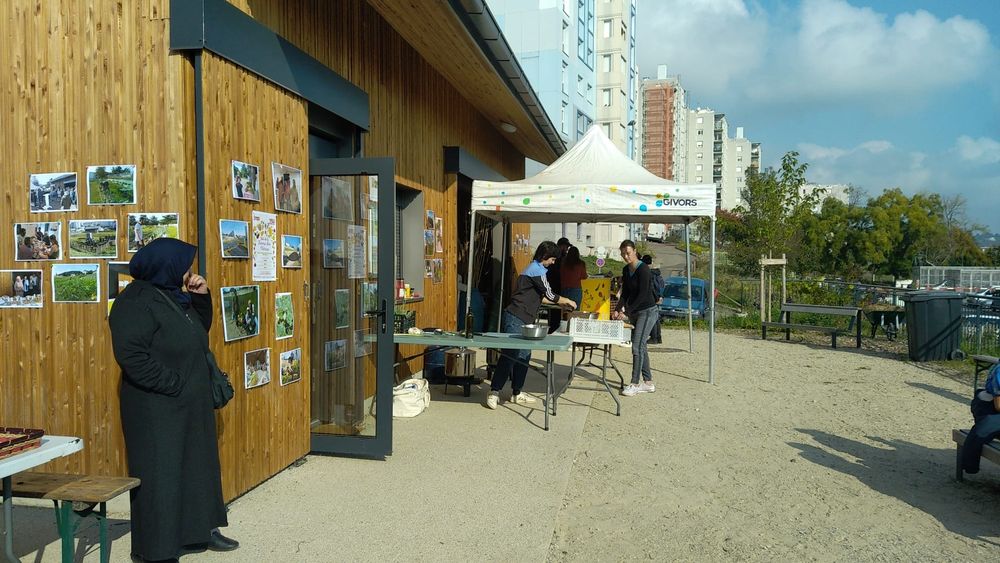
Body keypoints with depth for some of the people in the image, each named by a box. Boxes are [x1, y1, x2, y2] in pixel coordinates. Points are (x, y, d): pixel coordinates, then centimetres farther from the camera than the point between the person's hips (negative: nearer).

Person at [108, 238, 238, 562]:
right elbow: (132, 356, -23)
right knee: (160, 474, -1)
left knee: (198, 466, 17)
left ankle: (200, 531, 31)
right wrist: (175, 385, -20)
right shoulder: (136, 302, -17)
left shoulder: (175, 296, 10)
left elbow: (200, 331, 19)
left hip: (191, 404, 9)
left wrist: (202, 298, 3)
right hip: (157, 408, -9)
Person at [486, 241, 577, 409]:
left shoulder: (535, 268, 20)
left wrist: (561, 304, 24)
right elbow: (549, 295, -7)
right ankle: (494, 392, -9)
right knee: (509, 355, -11)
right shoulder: (537, 270, -12)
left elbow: (541, 296, 26)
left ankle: (516, 393, 17)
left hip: (523, 320, 11)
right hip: (516, 318, -11)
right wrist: (567, 301, 9)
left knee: (523, 356, 11)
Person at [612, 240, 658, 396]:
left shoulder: (643, 269, -16)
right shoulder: (626, 270, 9)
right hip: (634, 312, 9)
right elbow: (625, 293, 10)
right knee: (641, 347, 10)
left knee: (637, 347, -12)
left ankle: (635, 384, -7)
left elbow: (643, 295, -21)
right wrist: (618, 310, -4)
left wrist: (626, 312, -22)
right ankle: (648, 383, 16)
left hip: (647, 311, -9)